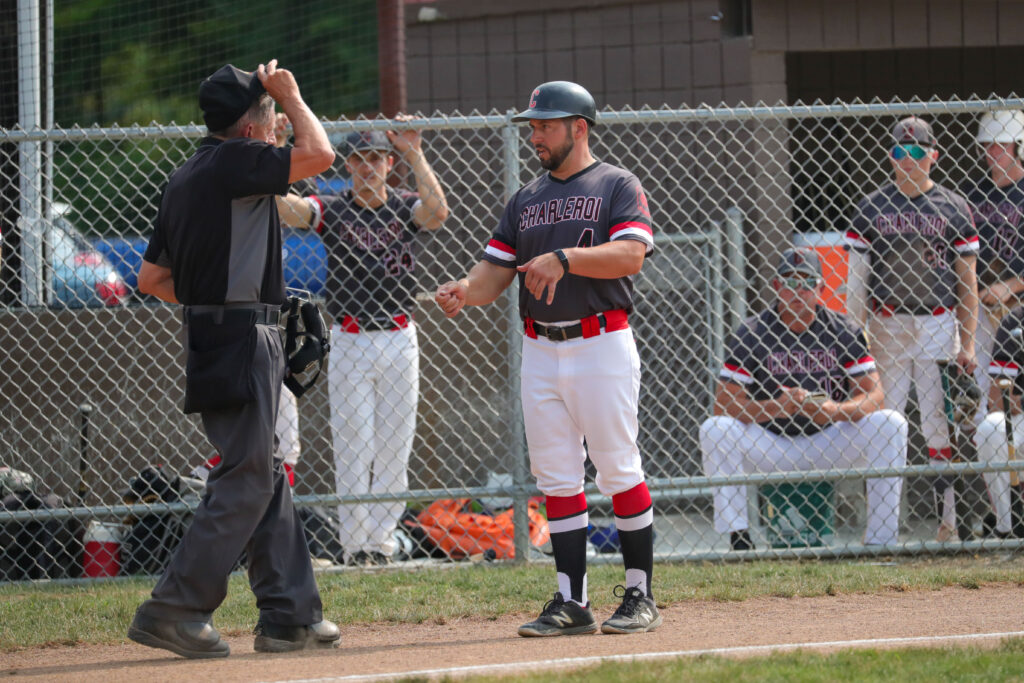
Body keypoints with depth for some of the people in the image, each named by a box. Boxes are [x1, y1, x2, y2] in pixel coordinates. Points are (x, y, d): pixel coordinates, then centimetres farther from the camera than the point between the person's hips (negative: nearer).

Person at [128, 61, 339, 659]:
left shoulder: (185, 180, 15)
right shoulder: (235, 160, -12)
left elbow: (152, 278, 17)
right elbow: (318, 154, -17)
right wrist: (289, 93, -4)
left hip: (209, 339, 10)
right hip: (243, 339, -10)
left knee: (266, 475, 12)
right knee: (245, 481, -9)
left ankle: (290, 615, 13)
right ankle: (176, 609, -12)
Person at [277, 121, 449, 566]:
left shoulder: (404, 208, 2)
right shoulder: (332, 210, 0)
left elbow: (437, 212, -20)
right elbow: (285, 208, -17)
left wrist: (414, 156, -24)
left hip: (398, 342, 1)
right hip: (349, 342, -1)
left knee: (393, 448, 3)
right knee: (352, 448, -3)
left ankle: (381, 541, 11)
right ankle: (356, 546, 1)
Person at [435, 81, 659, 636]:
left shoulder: (617, 187, 0)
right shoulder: (525, 200, 17)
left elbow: (630, 255, -16)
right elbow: (495, 274, 11)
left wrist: (564, 258, -26)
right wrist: (466, 290, -11)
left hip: (602, 345, -6)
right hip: (540, 353, 6)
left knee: (619, 472, -4)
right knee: (556, 479, 3)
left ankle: (640, 596, 2)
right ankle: (571, 601, 6)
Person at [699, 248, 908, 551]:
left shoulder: (842, 331, -2)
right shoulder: (751, 335, -7)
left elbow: (873, 395, -8)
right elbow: (724, 404, -15)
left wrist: (838, 410, -30)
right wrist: (776, 408, -31)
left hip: (828, 442, 1)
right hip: (768, 446, -1)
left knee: (891, 423, -20)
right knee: (715, 429, -27)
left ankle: (881, 540, -20)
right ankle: (738, 540, -24)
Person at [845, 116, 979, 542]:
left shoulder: (953, 208, 5)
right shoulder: (871, 208, 6)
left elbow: (967, 282, 6)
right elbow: (857, 280, 6)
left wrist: (967, 342, -1)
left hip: (938, 325, -1)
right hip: (886, 327, 1)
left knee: (939, 424, -2)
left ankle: (950, 520, 2)